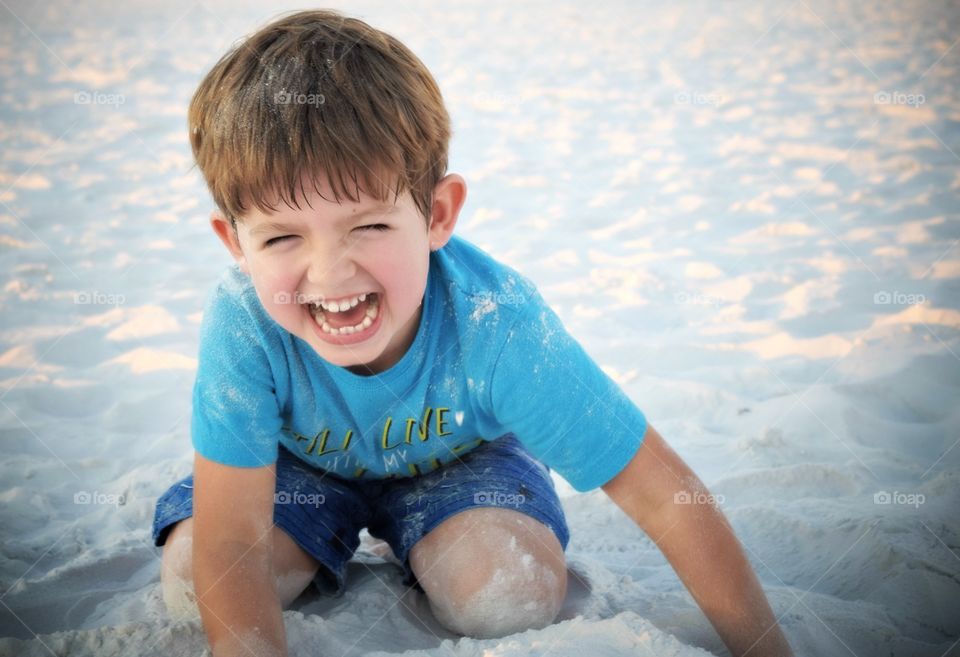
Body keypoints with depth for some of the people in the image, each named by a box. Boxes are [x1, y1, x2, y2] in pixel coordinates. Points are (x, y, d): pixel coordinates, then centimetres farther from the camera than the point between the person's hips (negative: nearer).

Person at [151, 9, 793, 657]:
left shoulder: (495, 322, -39)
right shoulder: (242, 321, -36)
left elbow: (667, 497, -33)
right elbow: (231, 546, -32)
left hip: (456, 456, 0)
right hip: (308, 463, 1)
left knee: (514, 598, -25)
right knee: (190, 582, -20)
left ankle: (415, 554, 9)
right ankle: (328, 548, 12)